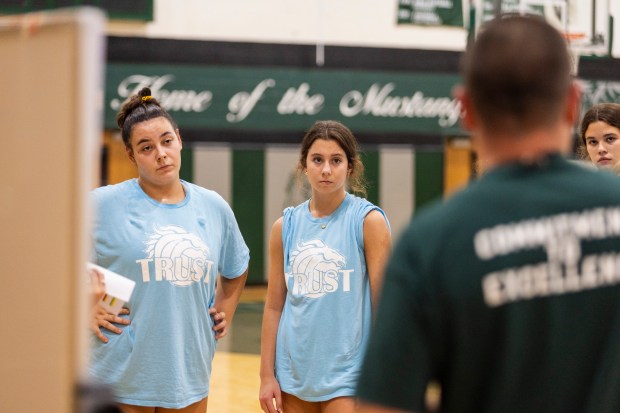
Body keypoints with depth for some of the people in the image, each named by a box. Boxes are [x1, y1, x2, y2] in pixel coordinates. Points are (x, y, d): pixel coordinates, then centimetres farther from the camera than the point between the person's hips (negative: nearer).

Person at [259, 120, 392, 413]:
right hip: (294, 375, 4)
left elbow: (383, 303, -6)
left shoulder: (368, 221, -5)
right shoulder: (285, 226, 5)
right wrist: (267, 375, 5)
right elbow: (274, 306, 8)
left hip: (346, 376, -4)